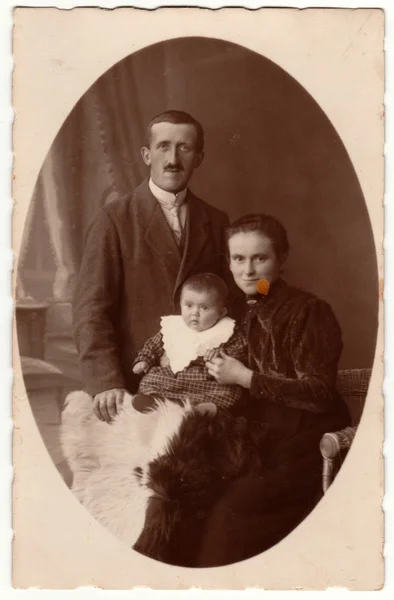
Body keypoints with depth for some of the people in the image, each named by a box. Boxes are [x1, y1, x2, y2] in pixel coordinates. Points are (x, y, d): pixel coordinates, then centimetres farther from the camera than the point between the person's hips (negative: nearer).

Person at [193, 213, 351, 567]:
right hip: (260, 437, 6)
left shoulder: (308, 311, -13)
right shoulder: (241, 311, 8)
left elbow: (319, 394, -18)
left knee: (234, 510, -19)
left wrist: (245, 378, -17)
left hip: (304, 446, -6)